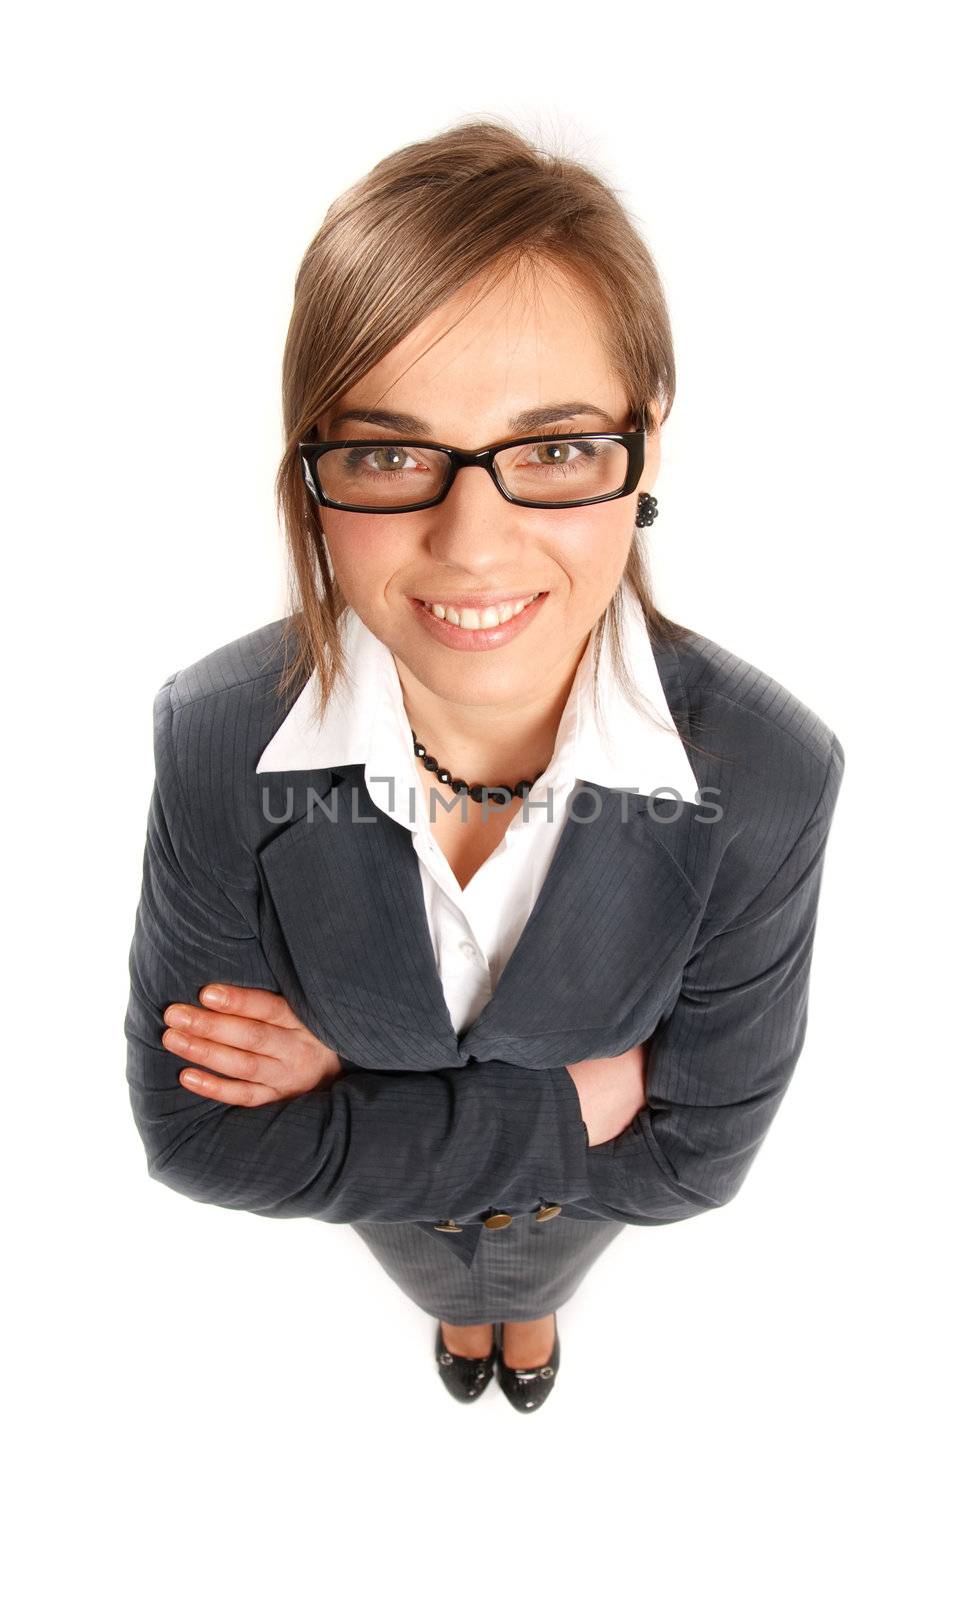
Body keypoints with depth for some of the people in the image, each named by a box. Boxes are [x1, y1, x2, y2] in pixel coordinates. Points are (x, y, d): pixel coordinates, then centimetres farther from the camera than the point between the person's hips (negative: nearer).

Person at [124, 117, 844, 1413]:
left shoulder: (770, 777, -38)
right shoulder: (215, 738, -36)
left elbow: (696, 1155, -27)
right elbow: (195, 1137, -28)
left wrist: (348, 1086, -32)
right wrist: (557, 1106, -34)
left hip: (580, 1191, 0)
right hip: (379, 1206, 1)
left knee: (539, 1278, 38)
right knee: (440, 1284, 38)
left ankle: (530, 1321, 78)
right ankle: (462, 1324, 78)